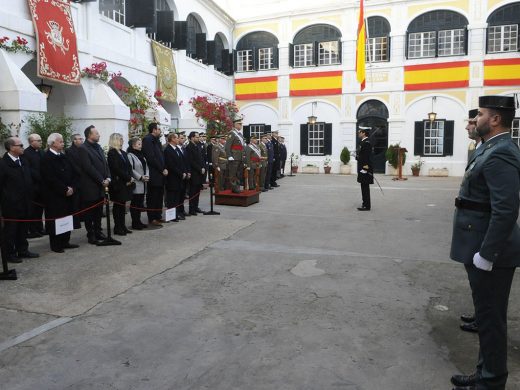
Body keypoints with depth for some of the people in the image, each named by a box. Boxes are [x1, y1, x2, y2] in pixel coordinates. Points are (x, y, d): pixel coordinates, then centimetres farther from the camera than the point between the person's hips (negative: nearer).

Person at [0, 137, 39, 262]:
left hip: (24, 203, 7)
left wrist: (29, 198, 9)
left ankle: (23, 250, 29)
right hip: (11, 204, -6)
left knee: (23, 228, 16)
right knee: (10, 229, 6)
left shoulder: (23, 160, 8)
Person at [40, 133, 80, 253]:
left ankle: (65, 242, 22)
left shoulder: (64, 157, 12)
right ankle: (55, 245, 11)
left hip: (68, 194, 7)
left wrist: (72, 187, -4)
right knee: (55, 220, 1)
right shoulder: (46, 158, -10)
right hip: (54, 196, -7)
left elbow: (74, 174, 10)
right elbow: (51, 179, -18)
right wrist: (65, 190, -15)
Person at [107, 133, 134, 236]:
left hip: (126, 183, 7)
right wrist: (128, 178, -12)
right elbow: (117, 169, -16)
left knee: (123, 204, 11)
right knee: (117, 205, 0)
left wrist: (130, 178, -5)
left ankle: (122, 226, 18)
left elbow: (129, 167, 11)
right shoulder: (112, 153, -9)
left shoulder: (123, 153, 15)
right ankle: (117, 228, 7)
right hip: (118, 184, -7)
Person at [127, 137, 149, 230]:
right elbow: (131, 170, -16)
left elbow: (146, 167, 16)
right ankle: (135, 223, 6)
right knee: (135, 204, -1)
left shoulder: (141, 155, 15)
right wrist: (141, 177, -15)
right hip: (136, 184, -8)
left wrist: (147, 176, -1)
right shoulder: (130, 155, -10)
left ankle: (138, 221, 21)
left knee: (140, 204, 12)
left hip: (143, 184, 8)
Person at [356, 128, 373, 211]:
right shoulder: (363, 142, 17)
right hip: (362, 169, 10)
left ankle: (366, 206, -1)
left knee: (365, 188, -5)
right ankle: (365, 204, 20)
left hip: (365, 169, -10)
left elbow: (367, 157, -21)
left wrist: (364, 168, -23)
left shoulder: (366, 143, -15)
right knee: (364, 188, 13)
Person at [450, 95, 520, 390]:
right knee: (488, 315, 19)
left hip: (490, 253, -10)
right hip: (484, 249, 10)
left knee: (491, 318, 4)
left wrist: (485, 255, -24)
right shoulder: (494, 148, 12)